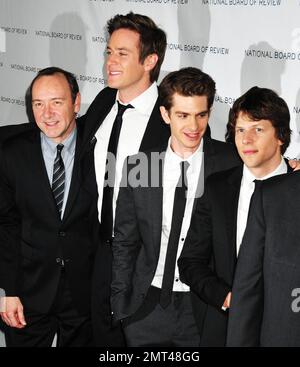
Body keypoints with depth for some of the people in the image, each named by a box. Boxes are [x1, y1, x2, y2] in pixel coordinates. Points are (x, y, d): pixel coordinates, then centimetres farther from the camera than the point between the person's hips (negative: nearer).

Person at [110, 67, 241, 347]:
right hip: (147, 306, 2)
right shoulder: (138, 167, 0)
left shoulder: (233, 164, -8)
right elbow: (124, 242, 6)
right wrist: (119, 304, 5)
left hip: (206, 307, -2)